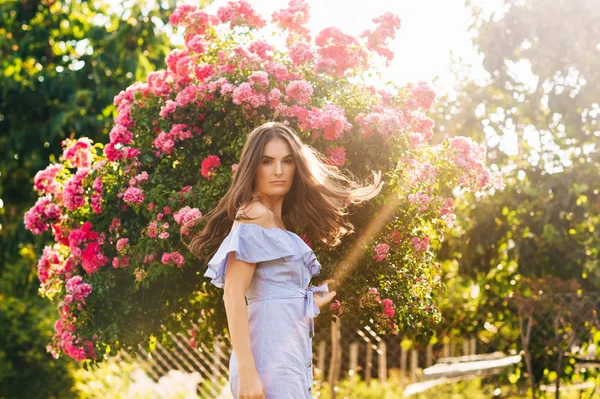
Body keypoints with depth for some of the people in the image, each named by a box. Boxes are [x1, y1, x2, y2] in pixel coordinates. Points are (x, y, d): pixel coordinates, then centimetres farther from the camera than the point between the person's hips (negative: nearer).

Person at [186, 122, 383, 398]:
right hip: (271, 355, -9)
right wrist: (247, 372, -23)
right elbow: (233, 295, -17)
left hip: (291, 356, 9)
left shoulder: (277, 220, 18)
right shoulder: (255, 215, -8)